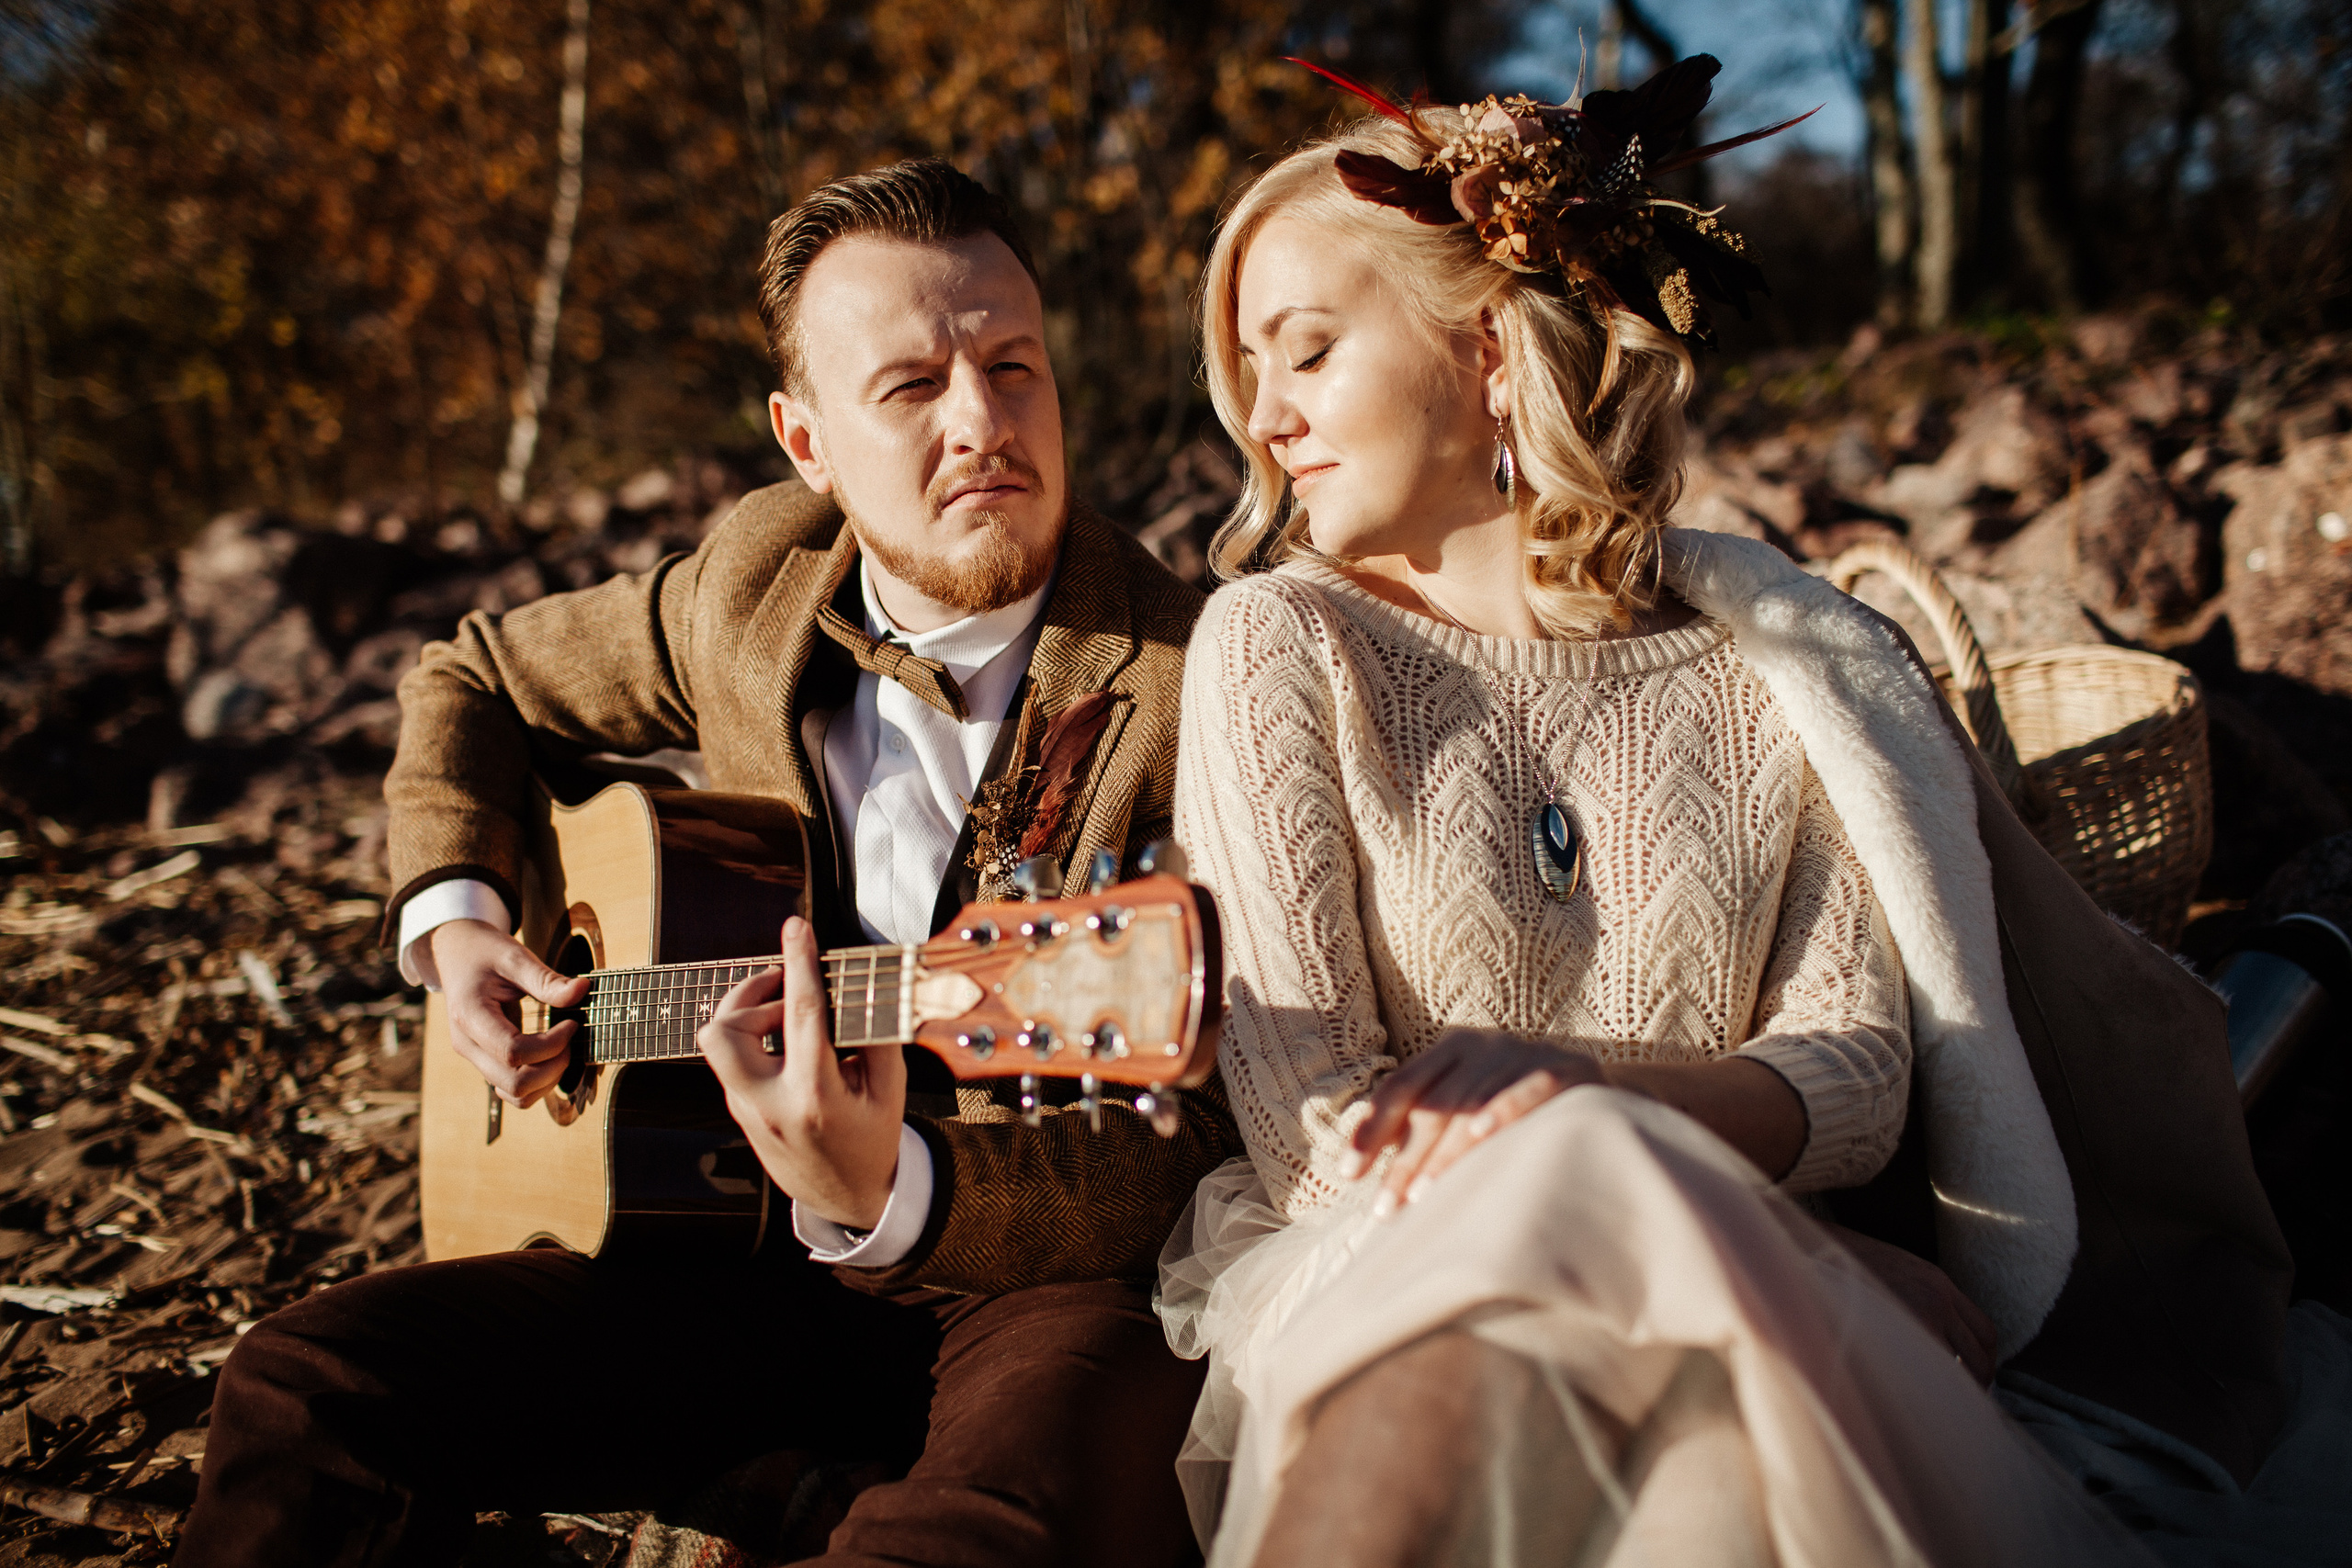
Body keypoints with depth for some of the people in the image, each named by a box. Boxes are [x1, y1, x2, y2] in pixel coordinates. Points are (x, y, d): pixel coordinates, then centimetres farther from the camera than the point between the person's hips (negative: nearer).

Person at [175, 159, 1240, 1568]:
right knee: (309, 1383, -12)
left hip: (1061, 1274, -5)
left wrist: (894, 1192, -35)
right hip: (761, 1255, 5)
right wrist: (452, 912, 6)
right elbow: (475, 677, 23)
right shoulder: (757, 583, 3)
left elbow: (1201, 1155, -18)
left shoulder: (1191, 689, -15)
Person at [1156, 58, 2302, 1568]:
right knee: (1588, 1171, -36)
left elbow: (1859, 1081, 1)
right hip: (1384, 1289, -1)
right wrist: (1586, 1164, -23)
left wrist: (1587, 1083, -20)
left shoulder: (1783, 669, 8)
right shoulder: (1281, 644, 4)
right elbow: (1307, 1112, -5)